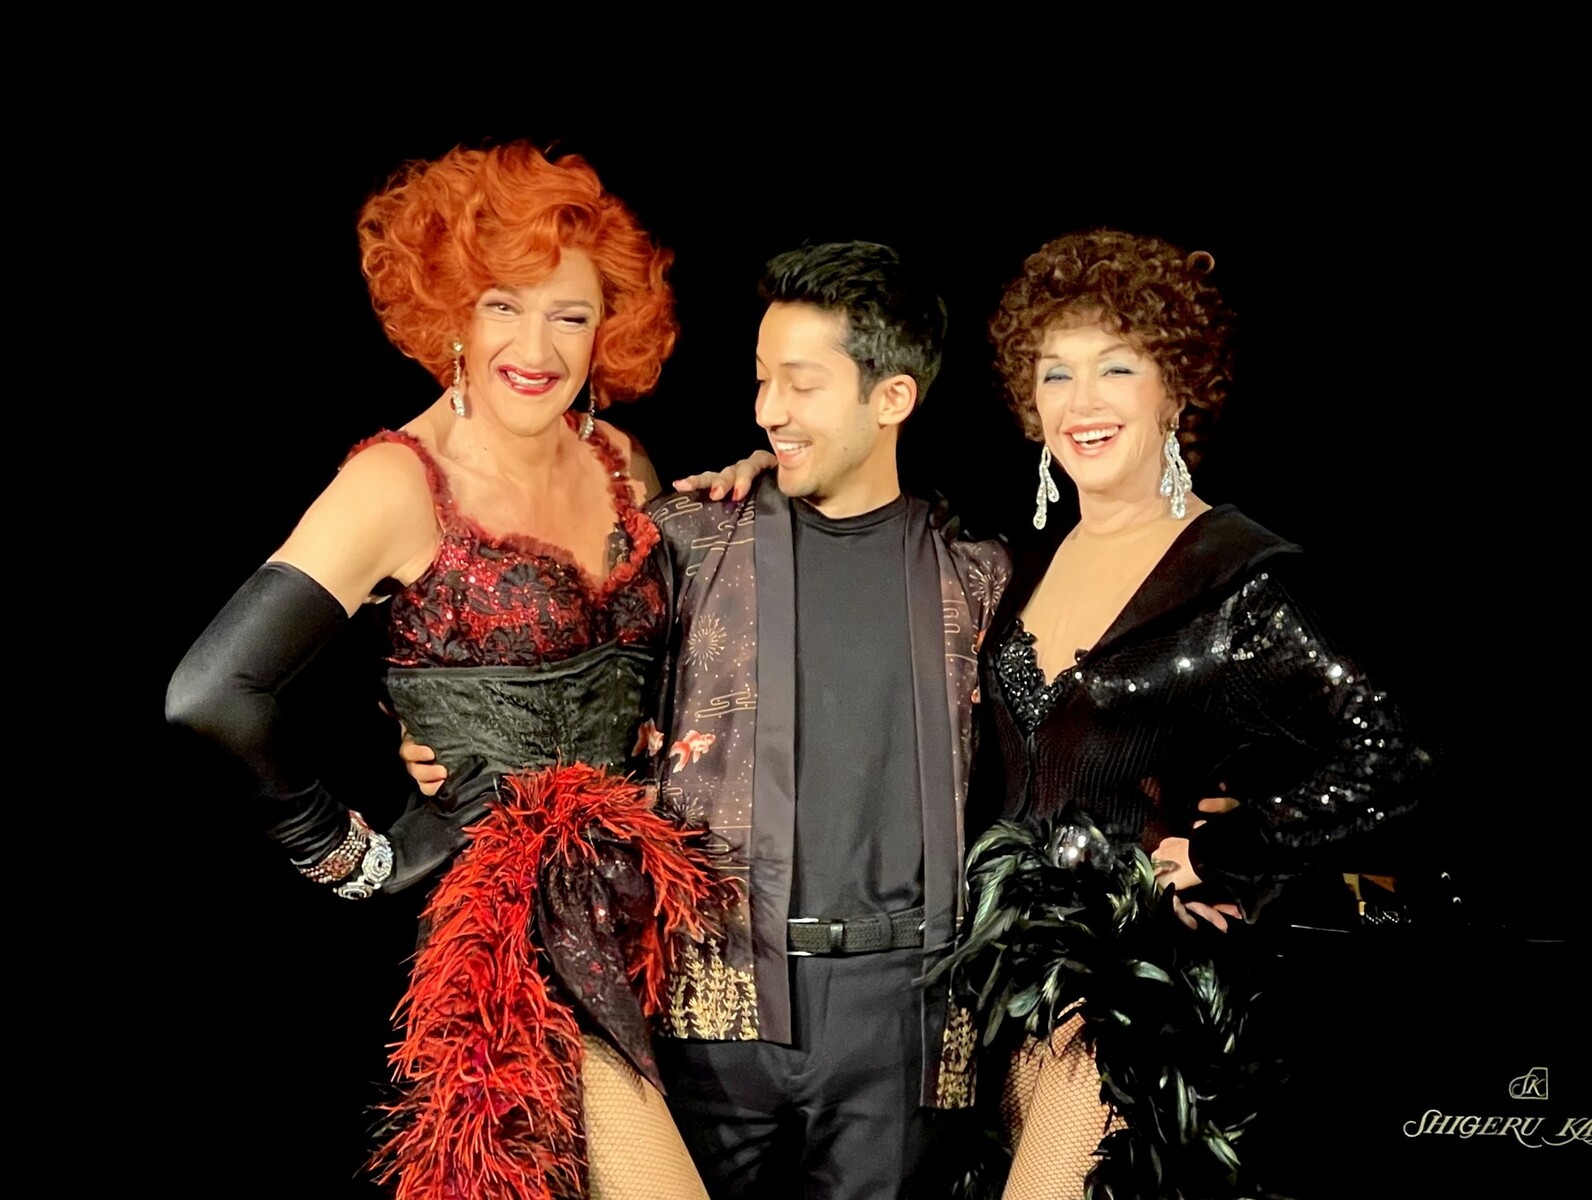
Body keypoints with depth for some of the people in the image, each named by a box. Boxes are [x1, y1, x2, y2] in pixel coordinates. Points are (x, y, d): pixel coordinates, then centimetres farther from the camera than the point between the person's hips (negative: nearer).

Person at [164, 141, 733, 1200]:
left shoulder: (621, 462, 5)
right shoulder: (401, 483, -13)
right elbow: (215, 693, -22)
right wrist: (343, 851, -12)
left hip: (641, 888, 6)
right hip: (510, 910, -6)